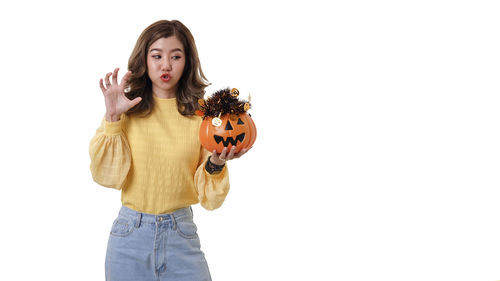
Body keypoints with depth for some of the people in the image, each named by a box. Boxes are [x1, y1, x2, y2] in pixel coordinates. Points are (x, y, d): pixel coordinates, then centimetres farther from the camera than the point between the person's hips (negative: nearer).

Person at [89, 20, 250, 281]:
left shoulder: (200, 115, 0)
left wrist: (215, 164, -20)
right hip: (131, 233, 0)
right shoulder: (127, 110, 0)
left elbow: (209, 198, -1)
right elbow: (107, 176, -8)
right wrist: (112, 119, -12)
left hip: (181, 235, 0)